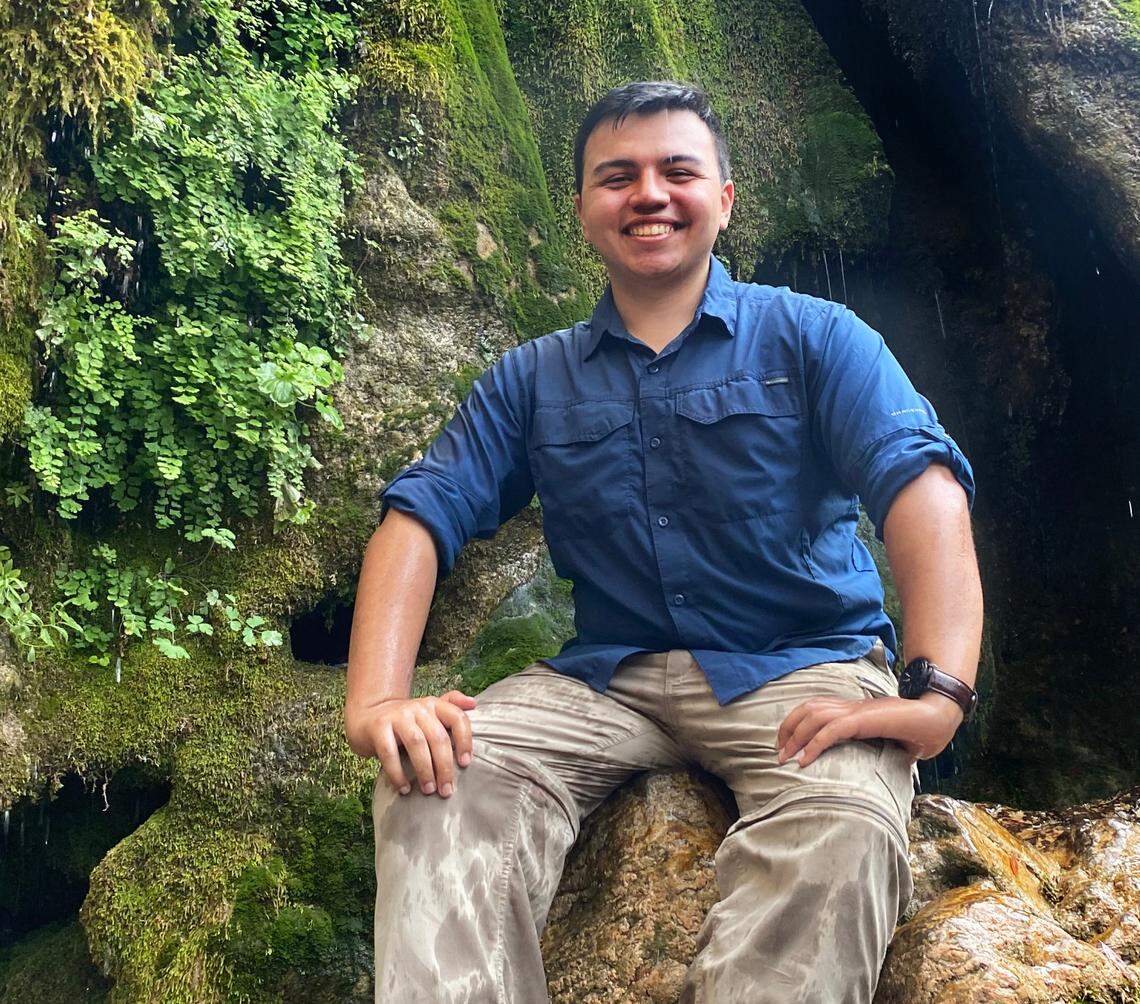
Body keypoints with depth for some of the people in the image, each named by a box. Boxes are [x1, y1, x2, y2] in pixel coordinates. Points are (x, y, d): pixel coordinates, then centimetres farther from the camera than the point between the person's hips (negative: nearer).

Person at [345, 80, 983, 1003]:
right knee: (436, 780, -25)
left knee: (843, 834, -35)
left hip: (801, 666, -2)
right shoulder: (532, 379, 14)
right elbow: (421, 515, 2)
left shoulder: (812, 337, 5)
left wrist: (939, 690, -28)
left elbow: (921, 485, -10)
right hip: (608, 677, 3)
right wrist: (378, 701, -18)